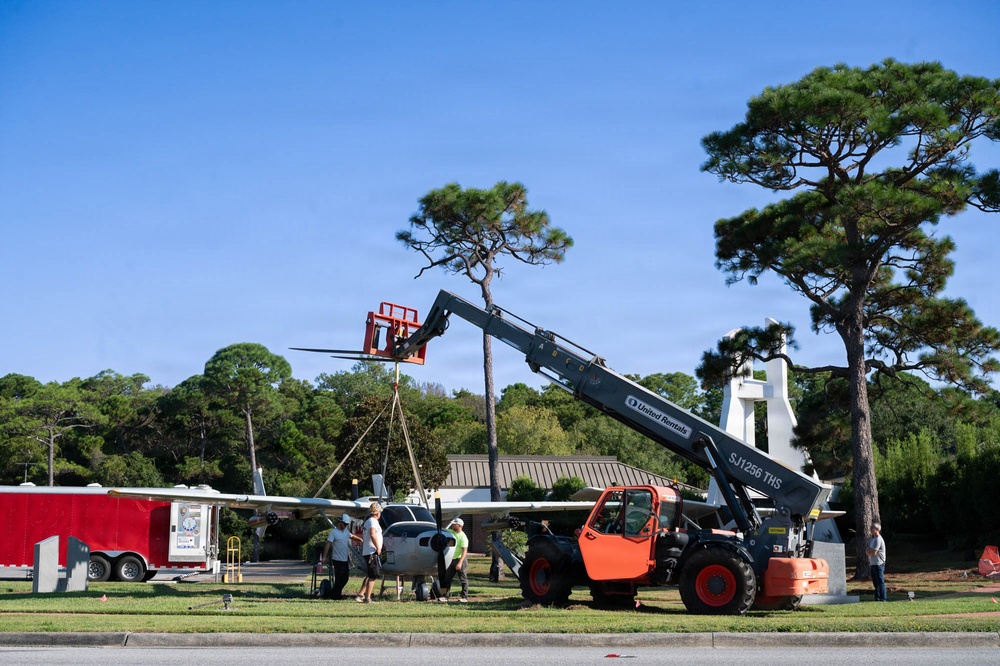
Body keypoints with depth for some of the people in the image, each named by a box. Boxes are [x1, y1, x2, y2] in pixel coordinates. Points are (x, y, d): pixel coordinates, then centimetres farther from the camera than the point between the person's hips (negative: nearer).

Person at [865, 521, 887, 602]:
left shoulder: (878, 539, -15)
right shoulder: (872, 539, 16)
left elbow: (873, 552, -19)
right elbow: (867, 551, 18)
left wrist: (868, 551, -1)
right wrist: (869, 551, -3)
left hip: (879, 564, -10)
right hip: (873, 564, 10)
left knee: (880, 582, -8)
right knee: (875, 582, 13)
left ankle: (882, 599, -7)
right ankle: (877, 599, 19)